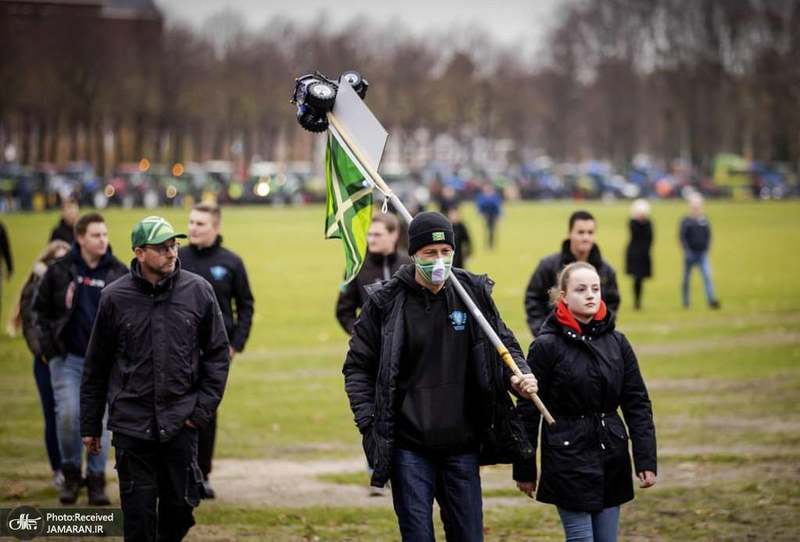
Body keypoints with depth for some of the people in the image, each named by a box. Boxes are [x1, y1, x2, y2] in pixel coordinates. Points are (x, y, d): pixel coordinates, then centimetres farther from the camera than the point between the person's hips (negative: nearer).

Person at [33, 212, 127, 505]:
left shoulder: (120, 273, 1)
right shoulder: (60, 270, -2)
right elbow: (41, 309, 7)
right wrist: (48, 346, 1)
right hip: (67, 357, -1)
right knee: (68, 414, -8)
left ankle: (96, 478, 10)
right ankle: (71, 473, 10)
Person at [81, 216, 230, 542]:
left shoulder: (198, 291, -1)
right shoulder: (116, 298, -2)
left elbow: (218, 353, 6)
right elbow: (96, 366, 6)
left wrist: (205, 406, -3)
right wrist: (90, 426, 9)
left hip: (181, 423, 1)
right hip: (131, 425, -1)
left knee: (180, 507, 6)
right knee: (139, 514, 1)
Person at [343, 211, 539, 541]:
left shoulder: (474, 293, 1)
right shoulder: (386, 303, -6)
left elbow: (504, 344, 14)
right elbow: (358, 366, 1)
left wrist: (519, 376, -7)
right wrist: (369, 424, -8)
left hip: (462, 445, 2)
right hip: (409, 448, -2)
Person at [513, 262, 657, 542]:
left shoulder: (616, 342, 6)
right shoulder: (547, 346, -7)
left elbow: (637, 404, 7)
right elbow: (528, 410, -3)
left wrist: (647, 460, -1)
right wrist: (524, 470, -2)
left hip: (612, 457, 4)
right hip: (568, 459, -4)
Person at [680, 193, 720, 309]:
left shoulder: (705, 220, 5)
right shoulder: (686, 221, -5)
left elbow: (708, 235, 14)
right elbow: (682, 236, -8)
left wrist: (707, 248, 4)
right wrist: (687, 251, -15)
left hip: (702, 254, 2)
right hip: (690, 254, -2)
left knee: (707, 276, -13)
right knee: (687, 279, 8)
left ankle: (712, 300, -19)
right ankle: (685, 302, 20)